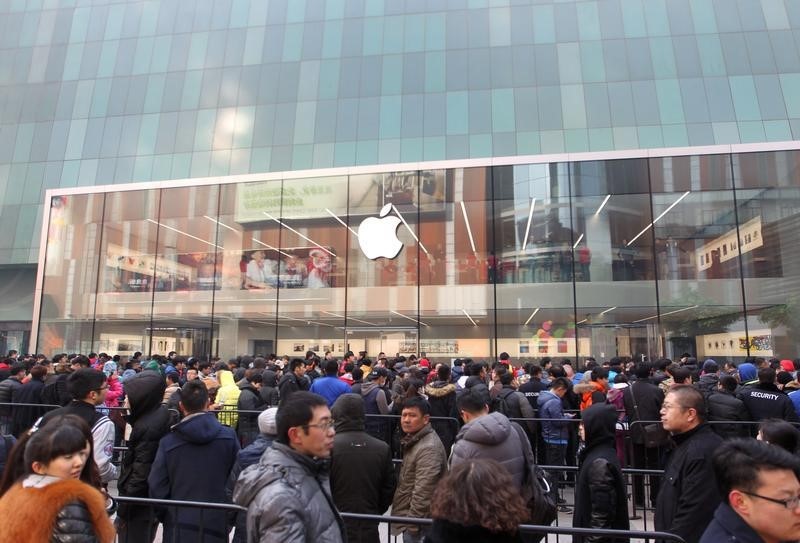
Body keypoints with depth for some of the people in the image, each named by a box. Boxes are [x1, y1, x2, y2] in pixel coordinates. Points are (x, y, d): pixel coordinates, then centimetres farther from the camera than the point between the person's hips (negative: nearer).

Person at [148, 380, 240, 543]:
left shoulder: (168, 442, -11)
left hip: (179, 528, 0)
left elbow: (157, 487, -6)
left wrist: (166, 517, 12)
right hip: (216, 525, 0)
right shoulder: (229, 436, -10)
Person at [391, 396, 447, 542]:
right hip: (411, 518, 10)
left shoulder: (428, 448, -26)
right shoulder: (414, 440, 8)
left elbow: (423, 493, -27)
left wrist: (412, 523, -21)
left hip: (417, 522, -10)